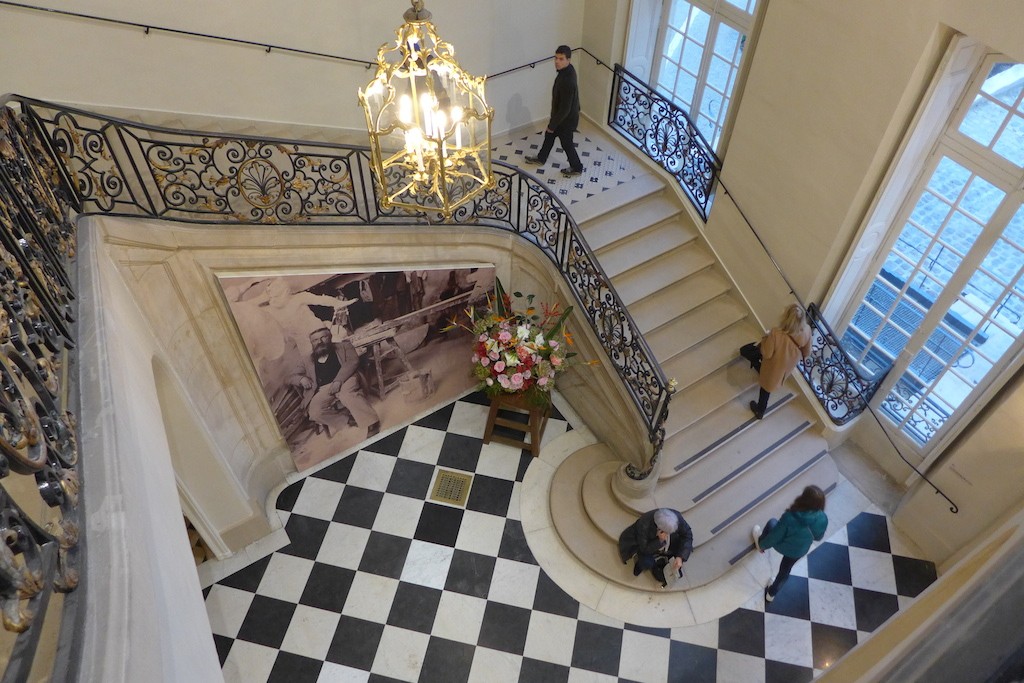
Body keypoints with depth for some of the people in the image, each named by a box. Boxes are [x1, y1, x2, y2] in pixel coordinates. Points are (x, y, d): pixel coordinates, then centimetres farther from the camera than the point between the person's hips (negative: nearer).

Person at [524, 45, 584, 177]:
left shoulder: (567, 81, -37)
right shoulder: (567, 70, -8)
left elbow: (565, 108, -31)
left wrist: (552, 125, -19)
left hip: (566, 118, -9)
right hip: (561, 114, 9)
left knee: (566, 144, 14)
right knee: (549, 135, 26)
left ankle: (576, 168, 37)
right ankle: (540, 159, 49)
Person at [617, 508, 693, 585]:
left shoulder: (677, 517, -34)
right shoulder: (644, 524, -40)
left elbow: (687, 535, -18)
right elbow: (645, 549, -26)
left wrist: (680, 557, -28)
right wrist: (660, 540, -44)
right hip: (648, 545, -4)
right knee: (647, 563, -29)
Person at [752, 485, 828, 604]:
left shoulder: (790, 517, -39)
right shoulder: (823, 519, -27)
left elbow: (775, 536, -24)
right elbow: (819, 537, -5)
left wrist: (763, 545, -4)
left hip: (782, 547, -3)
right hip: (800, 551, 3)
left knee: (772, 522, 27)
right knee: (785, 571, 32)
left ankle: (760, 542, 56)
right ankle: (771, 594, 56)